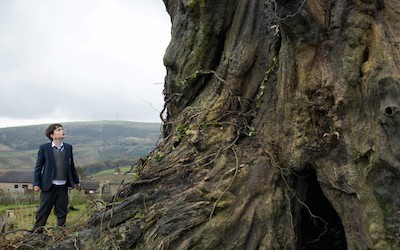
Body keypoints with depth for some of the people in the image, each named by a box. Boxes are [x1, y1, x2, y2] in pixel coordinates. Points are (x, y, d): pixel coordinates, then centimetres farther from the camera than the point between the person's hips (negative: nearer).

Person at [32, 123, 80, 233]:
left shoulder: (68, 147, 6)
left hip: (63, 186, 3)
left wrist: (76, 181, 20)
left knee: (62, 212, 10)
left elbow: (71, 166, 15)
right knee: (43, 211, 4)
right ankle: (36, 232, 16)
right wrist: (36, 183, -6)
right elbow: (38, 167, -2)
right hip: (48, 186, -3)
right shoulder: (44, 148, -4)